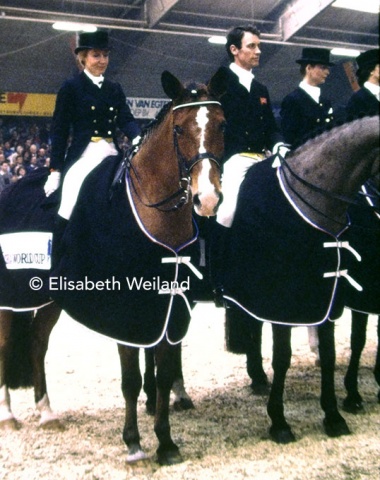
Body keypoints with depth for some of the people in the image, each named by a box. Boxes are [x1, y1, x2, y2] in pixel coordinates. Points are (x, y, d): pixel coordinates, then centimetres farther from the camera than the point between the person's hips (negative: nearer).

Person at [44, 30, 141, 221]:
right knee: (70, 211, -14)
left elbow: (126, 120, 3)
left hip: (112, 154, 5)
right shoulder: (71, 87, 2)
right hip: (84, 156, -5)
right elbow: (60, 130, -1)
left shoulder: (115, 89, 16)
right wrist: (55, 171, -7)